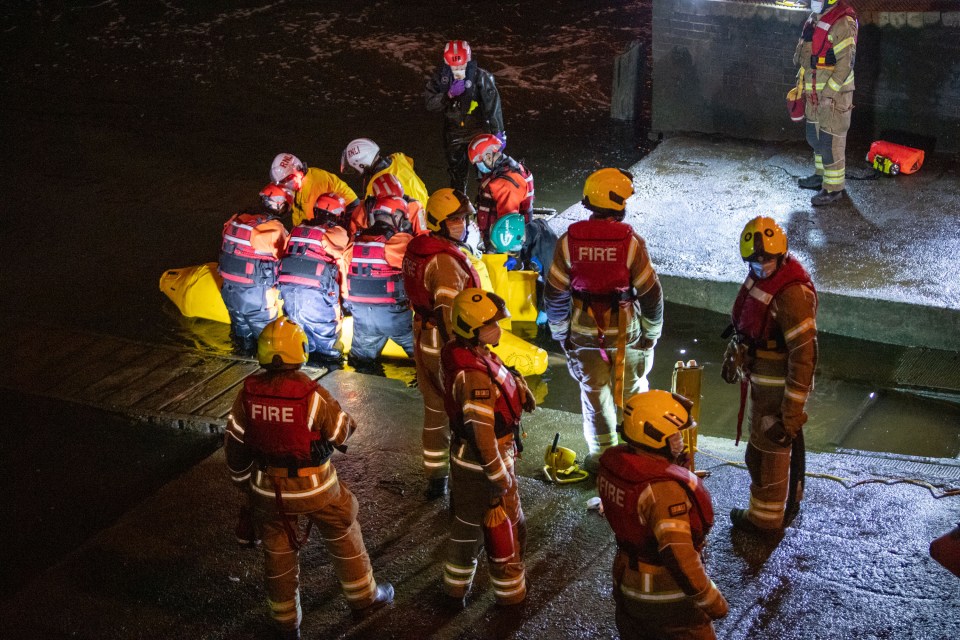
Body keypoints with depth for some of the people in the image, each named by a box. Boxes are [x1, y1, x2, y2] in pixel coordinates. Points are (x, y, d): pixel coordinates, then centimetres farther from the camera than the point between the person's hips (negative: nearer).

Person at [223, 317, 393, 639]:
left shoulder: (249, 392, -13)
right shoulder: (312, 395, -24)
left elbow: (234, 444, -2)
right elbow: (344, 431, -8)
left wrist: (243, 481, 13)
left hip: (267, 489, 3)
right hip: (314, 488, -3)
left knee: (278, 553, 18)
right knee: (343, 537, 21)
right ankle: (364, 597, 38)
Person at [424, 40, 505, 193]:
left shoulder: (480, 76, -15)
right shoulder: (440, 76, -6)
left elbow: (493, 103, -13)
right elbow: (430, 103, -7)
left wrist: (498, 132, -15)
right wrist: (449, 94, -23)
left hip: (478, 130, -3)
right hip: (454, 133, 3)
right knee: (456, 175, 13)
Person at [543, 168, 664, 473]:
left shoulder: (569, 241, -12)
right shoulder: (631, 242, -18)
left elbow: (554, 293, -7)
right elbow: (651, 293, -13)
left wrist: (560, 333, 6)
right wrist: (652, 333, 3)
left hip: (584, 332, 2)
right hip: (626, 332, -1)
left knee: (594, 390, 16)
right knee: (633, 389, 17)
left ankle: (601, 454, 25)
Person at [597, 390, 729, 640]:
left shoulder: (613, 463, -9)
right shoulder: (665, 488, -33)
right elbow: (678, 556, -34)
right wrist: (712, 601, -22)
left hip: (626, 583, 8)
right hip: (667, 596, -8)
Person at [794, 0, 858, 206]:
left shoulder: (843, 23, -18)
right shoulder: (814, 21, 11)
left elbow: (846, 63, -21)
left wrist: (828, 94, -22)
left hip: (834, 94, -9)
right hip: (815, 93, 9)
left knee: (831, 142, -5)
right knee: (815, 137, 21)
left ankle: (834, 188, 3)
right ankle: (821, 175, 36)